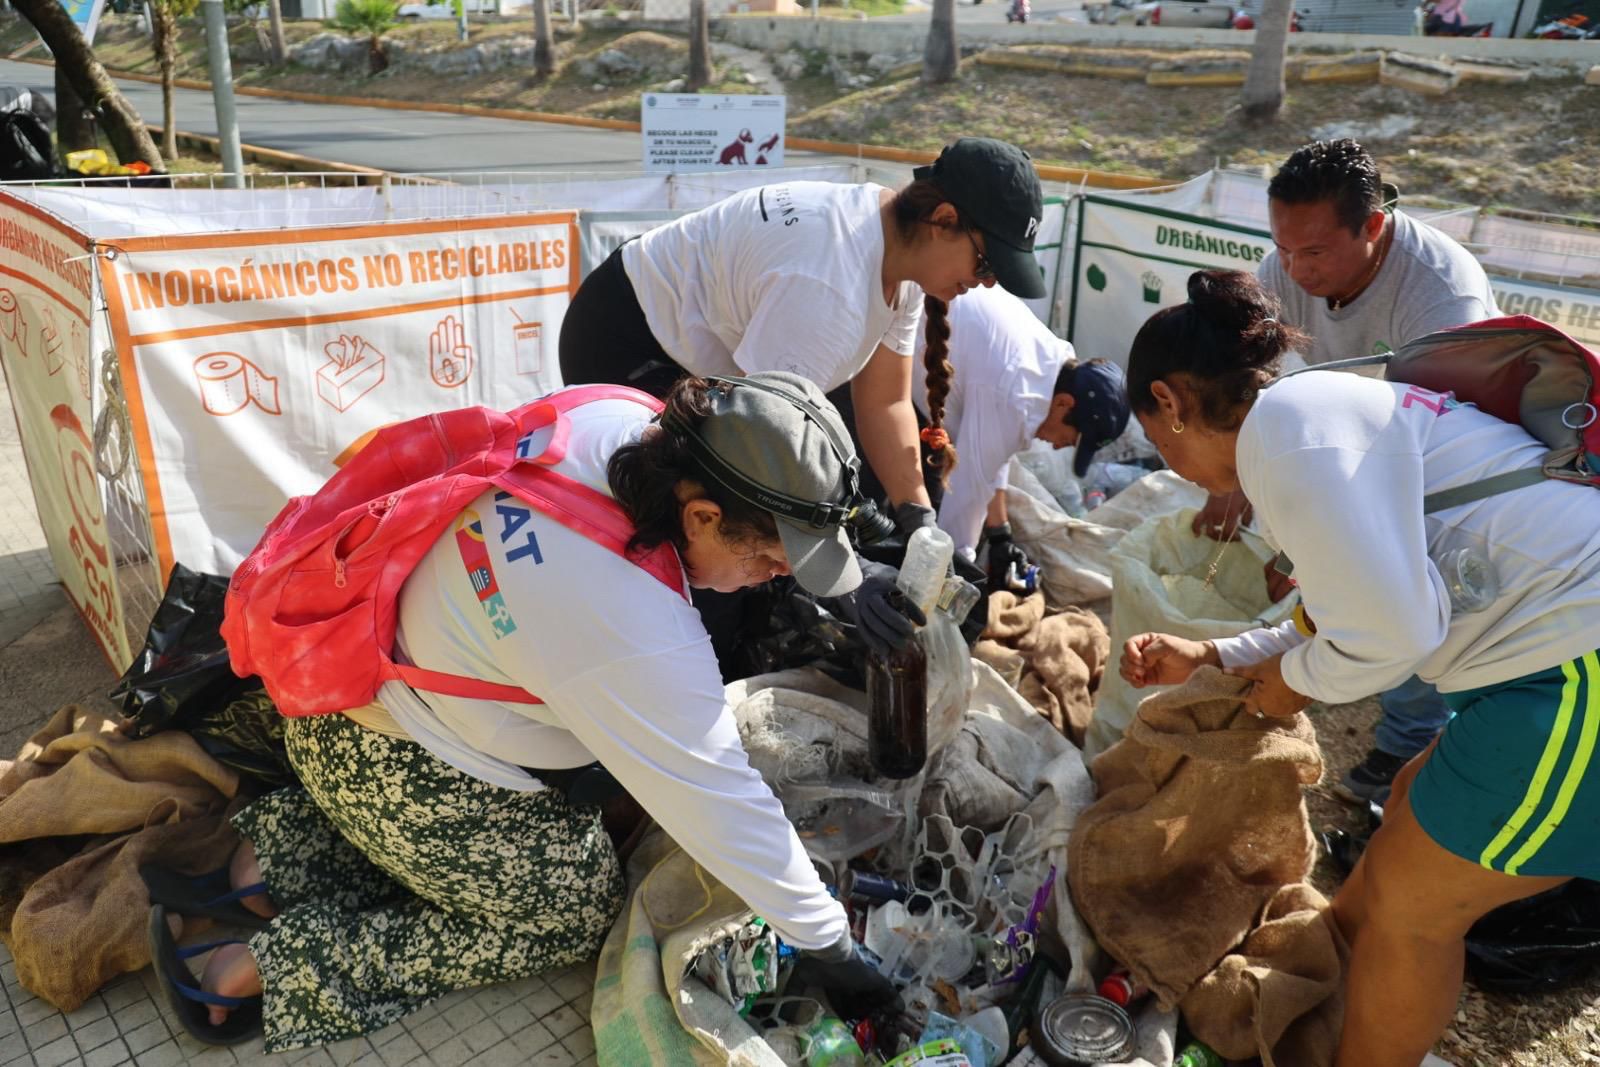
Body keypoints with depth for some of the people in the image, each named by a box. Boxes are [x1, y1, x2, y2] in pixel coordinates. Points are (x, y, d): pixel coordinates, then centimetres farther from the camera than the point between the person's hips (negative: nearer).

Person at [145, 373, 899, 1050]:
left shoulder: (616, 418, -15)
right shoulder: (641, 637, -34)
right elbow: (722, 811, -25)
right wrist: (830, 949, -12)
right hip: (397, 771, -8)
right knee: (578, 911, 6)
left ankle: (295, 847, 17)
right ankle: (283, 960, 4)